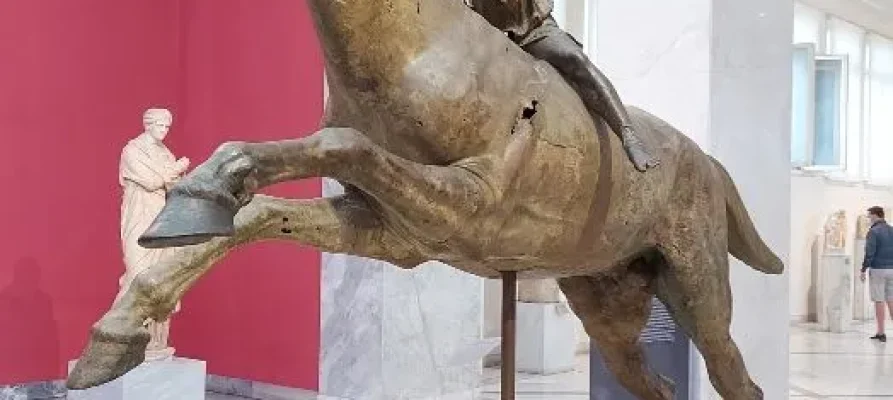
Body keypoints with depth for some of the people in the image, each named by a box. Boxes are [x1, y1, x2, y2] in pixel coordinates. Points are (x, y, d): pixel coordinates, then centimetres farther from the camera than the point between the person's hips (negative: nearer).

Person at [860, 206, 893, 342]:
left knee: (879, 301, -2)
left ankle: (881, 333, 0)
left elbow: (869, 253, -15)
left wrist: (863, 270, -8)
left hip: (877, 270, -6)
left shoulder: (873, 231, -10)